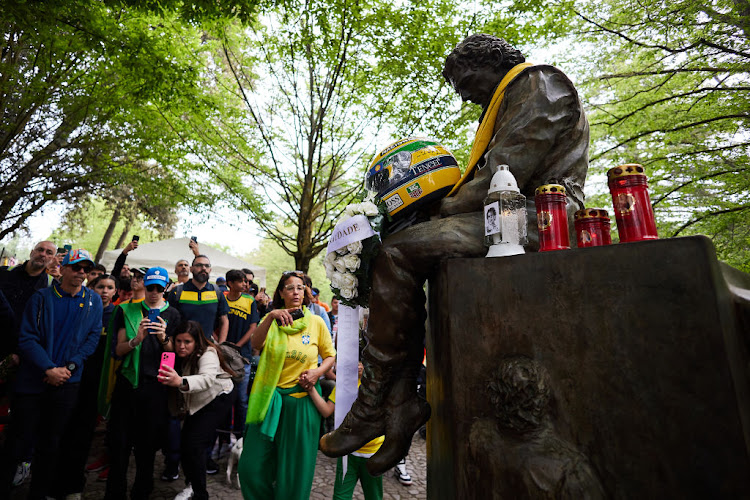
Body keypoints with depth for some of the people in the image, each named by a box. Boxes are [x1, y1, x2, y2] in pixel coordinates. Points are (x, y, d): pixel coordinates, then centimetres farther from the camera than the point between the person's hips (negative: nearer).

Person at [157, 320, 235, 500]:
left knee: (194, 444, -15)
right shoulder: (180, 356, -8)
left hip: (216, 399, -7)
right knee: (185, 442, 3)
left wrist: (181, 382, -65)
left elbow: (208, 378, -50)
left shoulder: (207, 354, -31)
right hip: (196, 403, 7)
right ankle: (191, 485, 27)